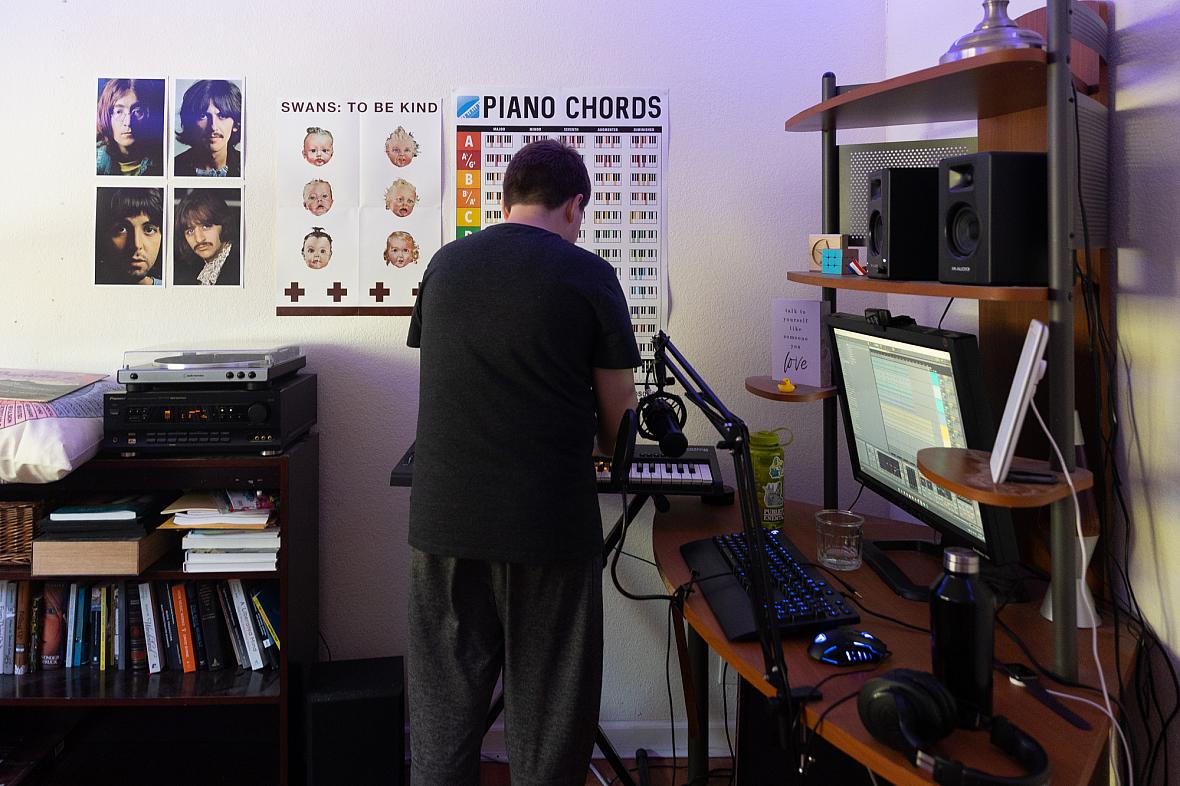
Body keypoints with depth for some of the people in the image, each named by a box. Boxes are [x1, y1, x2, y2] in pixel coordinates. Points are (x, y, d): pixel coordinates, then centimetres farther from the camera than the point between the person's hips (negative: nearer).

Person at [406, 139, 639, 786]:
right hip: (549, 525, -3)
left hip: (443, 517, 4)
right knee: (548, 720, 12)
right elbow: (618, 422, -2)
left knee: (442, 714, 15)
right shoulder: (587, 276, -5)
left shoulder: (444, 264, 8)